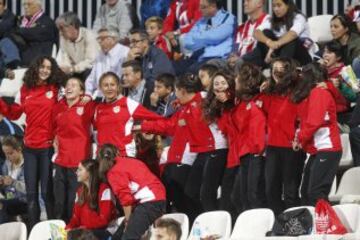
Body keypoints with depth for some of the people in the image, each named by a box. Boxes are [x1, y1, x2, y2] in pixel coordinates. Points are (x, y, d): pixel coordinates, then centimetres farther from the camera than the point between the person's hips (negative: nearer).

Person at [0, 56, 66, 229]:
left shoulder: (56, 89, -3)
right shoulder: (25, 90, 7)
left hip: (48, 146, -4)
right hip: (30, 146, 4)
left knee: (46, 191, -3)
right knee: (31, 192, 8)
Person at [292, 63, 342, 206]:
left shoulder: (319, 93, -10)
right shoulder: (310, 94, 17)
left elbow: (314, 121, -19)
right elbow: (307, 121, 18)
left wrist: (299, 139, -7)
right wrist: (300, 138, 2)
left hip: (327, 149, -10)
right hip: (317, 150, 10)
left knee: (316, 193, -16)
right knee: (306, 191, 10)